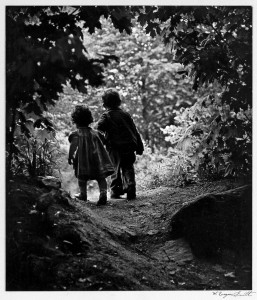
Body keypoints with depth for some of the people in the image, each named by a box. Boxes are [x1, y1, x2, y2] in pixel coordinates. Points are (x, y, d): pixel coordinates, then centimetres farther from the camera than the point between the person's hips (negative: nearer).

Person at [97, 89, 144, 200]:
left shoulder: (106, 116, -3)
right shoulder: (126, 115, 8)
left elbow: (99, 127, -22)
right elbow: (135, 131, 10)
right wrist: (140, 147, 16)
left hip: (114, 148, -2)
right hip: (129, 147, 2)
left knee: (115, 169, 9)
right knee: (128, 168, 8)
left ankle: (115, 191, 8)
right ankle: (130, 191, -4)